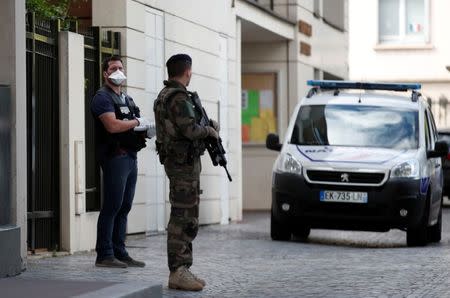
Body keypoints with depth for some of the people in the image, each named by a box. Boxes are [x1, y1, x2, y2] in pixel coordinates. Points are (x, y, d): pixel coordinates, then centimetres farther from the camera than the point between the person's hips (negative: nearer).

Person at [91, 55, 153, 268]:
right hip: (115, 157, -9)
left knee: (124, 207, 9)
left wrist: (148, 130, 2)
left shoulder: (127, 99, 21)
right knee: (112, 206, -8)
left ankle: (119, 253, 14)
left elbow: (137, 128, 24)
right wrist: (136, 122, -8)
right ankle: (104, 255, -6)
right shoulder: (103, 98, -6)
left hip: (131, 156, 9)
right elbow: (113, 126, -20)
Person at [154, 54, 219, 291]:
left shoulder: (165, 95, 16)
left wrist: (207, 126, 10)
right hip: (184, 162, -11)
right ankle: (178, 272, -10)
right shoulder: (178, 98, -16)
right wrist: (209, 130, -5)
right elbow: (190, 130, -23)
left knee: (184, 218, 14)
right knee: (183, 218, -10)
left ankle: (181, 270, 18)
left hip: (176, 161, 11)